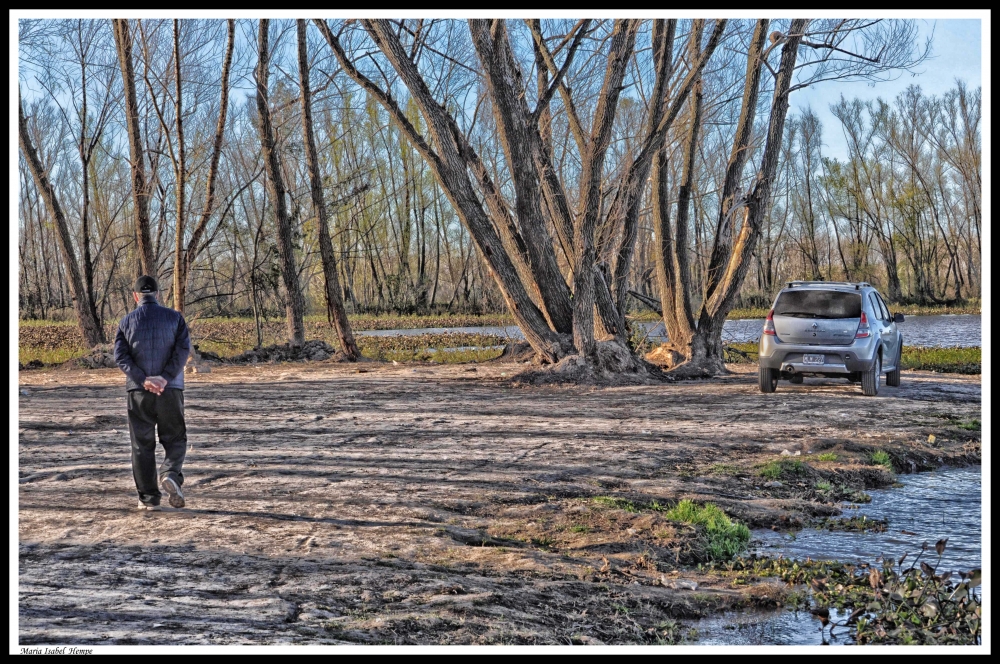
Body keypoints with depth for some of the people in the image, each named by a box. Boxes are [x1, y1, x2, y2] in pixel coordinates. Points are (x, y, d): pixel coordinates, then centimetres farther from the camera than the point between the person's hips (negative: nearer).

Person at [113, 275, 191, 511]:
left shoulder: (127, 322, 5)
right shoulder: (174, 317, 4)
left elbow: (120, 356, -7)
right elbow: (183, 348, -9)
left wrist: (144, 380, -14)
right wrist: (165, 378, -15)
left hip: (138, 392, 1)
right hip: (170, 390, 0)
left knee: (142, 445, 7)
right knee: (175, 439, 11)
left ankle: (149, 498, 7)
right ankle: (171, 474, -16)